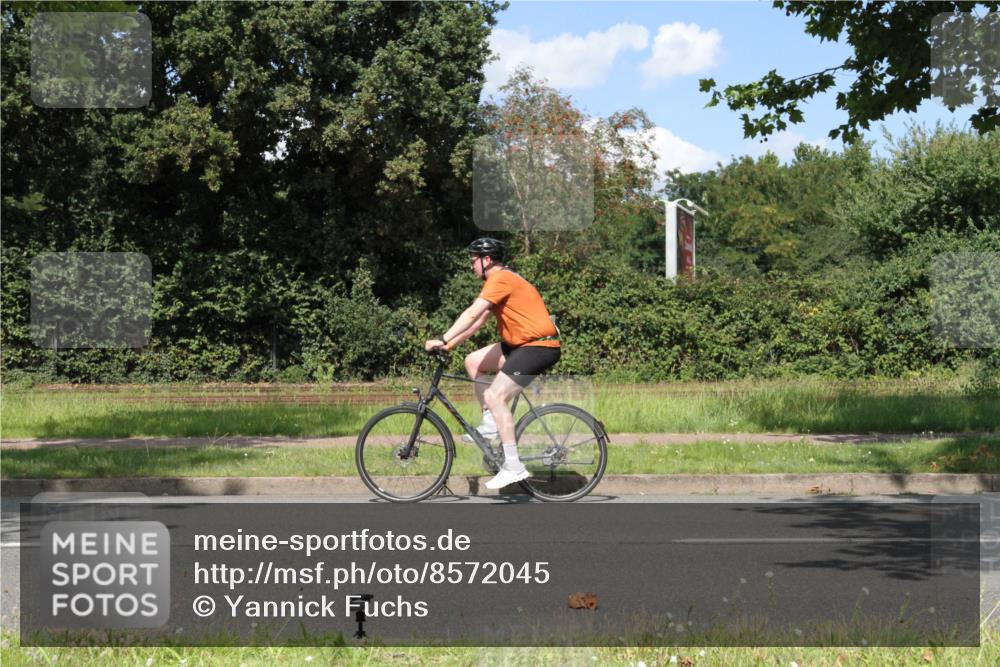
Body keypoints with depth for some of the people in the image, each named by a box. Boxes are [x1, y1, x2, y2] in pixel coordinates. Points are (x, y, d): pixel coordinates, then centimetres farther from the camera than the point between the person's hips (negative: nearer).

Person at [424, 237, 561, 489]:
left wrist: (442, 340, -23)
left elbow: (472, 314, -22)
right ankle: (490, 423, 12)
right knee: (473, 361, 11)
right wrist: (452, 343, 13)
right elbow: (480, 318, 20)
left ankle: (513, 467, -18)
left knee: (494, 395, -17)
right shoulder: (503, 279, 18)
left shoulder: (500, 279, -14)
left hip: (539, 346, -10)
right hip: (521, 343, 10)